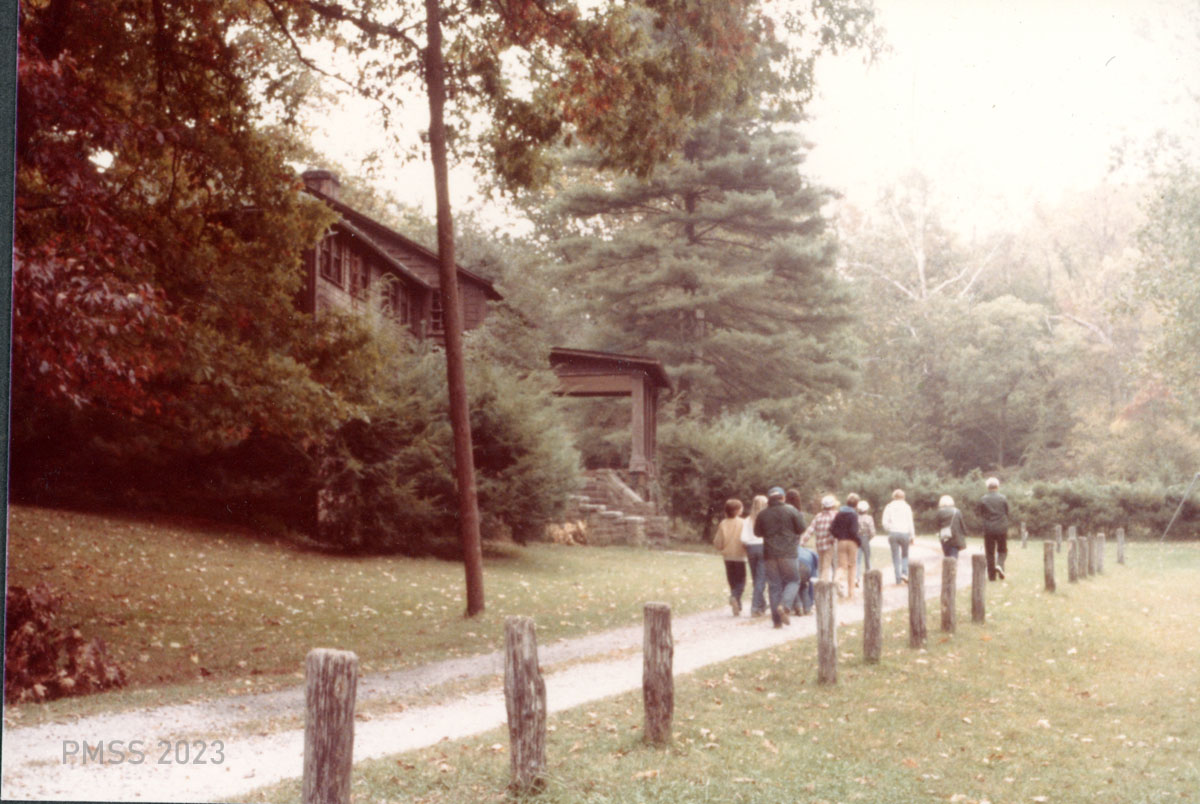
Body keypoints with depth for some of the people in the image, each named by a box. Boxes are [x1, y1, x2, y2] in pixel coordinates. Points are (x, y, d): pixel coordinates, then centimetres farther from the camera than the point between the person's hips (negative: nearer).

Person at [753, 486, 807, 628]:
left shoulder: (762, 514, 5)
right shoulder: (791, 511, -2)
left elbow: (757, 532, 12)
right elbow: (801, 528, 0)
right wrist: (800, 516, 17)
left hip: (769, 554, 3)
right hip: (787, 553, -2)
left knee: (774, 585, 5)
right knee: (793, 581, 9)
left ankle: (777, 620, 1)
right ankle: (784, 606, -18)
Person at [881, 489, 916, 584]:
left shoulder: (889, 507, 3)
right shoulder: (906, 507, 0)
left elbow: (885, 522, 0)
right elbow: (910, 522, -2)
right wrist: (912, 536, 3)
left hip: (893, 533, 0)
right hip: (904, 533, 0)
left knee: (895, 557, 5)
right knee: (905, 555, 18)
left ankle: (898, 579, 1)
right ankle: (904, 573, -3)